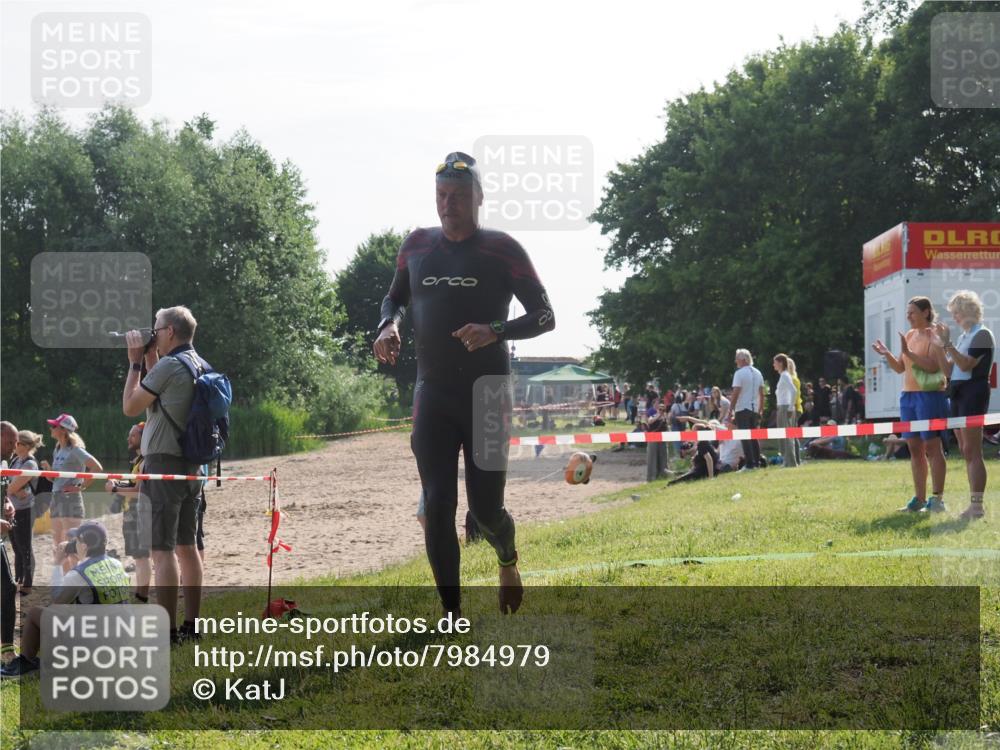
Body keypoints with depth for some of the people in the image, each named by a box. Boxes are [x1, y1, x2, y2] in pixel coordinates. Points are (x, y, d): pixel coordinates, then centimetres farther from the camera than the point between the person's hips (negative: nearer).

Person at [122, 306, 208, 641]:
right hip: (192, 466, 9)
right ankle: (191, 624, 18)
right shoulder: (201, 367, 12)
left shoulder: (168, 366, -15)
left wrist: (135, 362, 1)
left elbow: (130, 407, -8)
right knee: (186, 546, 14)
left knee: (161, 550, -8)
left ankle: (167, 632, -10)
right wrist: (150, 359, 19)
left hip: (163, 464, -9)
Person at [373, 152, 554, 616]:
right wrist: (389, 325, -1)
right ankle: (452, 616, 1)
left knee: (485, 509, 1)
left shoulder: (502, 250, -4)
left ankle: (508, 561, 37)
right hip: (433, 395, 3)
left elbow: (545, 316, -4)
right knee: (437, 507, -5)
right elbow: (395, 298, 23)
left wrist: (496, 330, -22)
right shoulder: (417, 245, 7)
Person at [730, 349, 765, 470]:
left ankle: (749, 465, -10)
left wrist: (731, 410, -12)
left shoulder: (739, 373, -10)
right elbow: (762, 393, 11)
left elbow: (736, 393, -16)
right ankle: (757, 463, 13)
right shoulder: (757, 373, 11)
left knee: (745, 438, -5)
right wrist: (761, 410, 16)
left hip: (742, 409, -6)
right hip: (755, 409, 7)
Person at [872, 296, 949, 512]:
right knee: (915, 449, 8)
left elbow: (933, 366, -19)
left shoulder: (934, 335, -7)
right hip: (908, 396, 8)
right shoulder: (909, 335, 15)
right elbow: (900, 368, 17)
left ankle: (937, 498, -5)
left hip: (930, 395, -8)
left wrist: (908, 352, -24)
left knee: (932, 447, -7)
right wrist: (886, 354, 0)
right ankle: (919, 499, 13)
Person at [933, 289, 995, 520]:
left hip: (973, 393, -9)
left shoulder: (982, 335, -7)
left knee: (972, 451, -12)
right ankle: (973, 504, 12)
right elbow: (948, 370, 18)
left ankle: (977, 505, -13)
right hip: (957, 393, 9)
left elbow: (966, 365, -19)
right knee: (966, 452, 9)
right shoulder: (963, 336, 19)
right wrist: (941, 345, 11)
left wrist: (948, 344, -19)